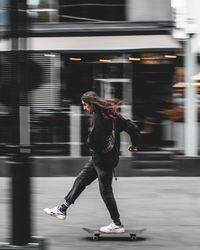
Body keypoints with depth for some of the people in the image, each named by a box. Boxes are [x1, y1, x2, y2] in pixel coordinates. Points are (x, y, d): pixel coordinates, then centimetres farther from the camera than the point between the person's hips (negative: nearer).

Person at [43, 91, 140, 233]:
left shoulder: (99, 116, -19)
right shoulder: (111, 114, 9)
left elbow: (95, 137, -28)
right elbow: (132, 127, 10)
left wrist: (90, 143, -6)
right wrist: (135, 144, 22)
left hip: (104, 158, -10)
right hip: (98, 158, 10)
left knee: (106, 190, -1)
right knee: (80, 181, 16)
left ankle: (117, 224, 7)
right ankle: (62, 210, 24)